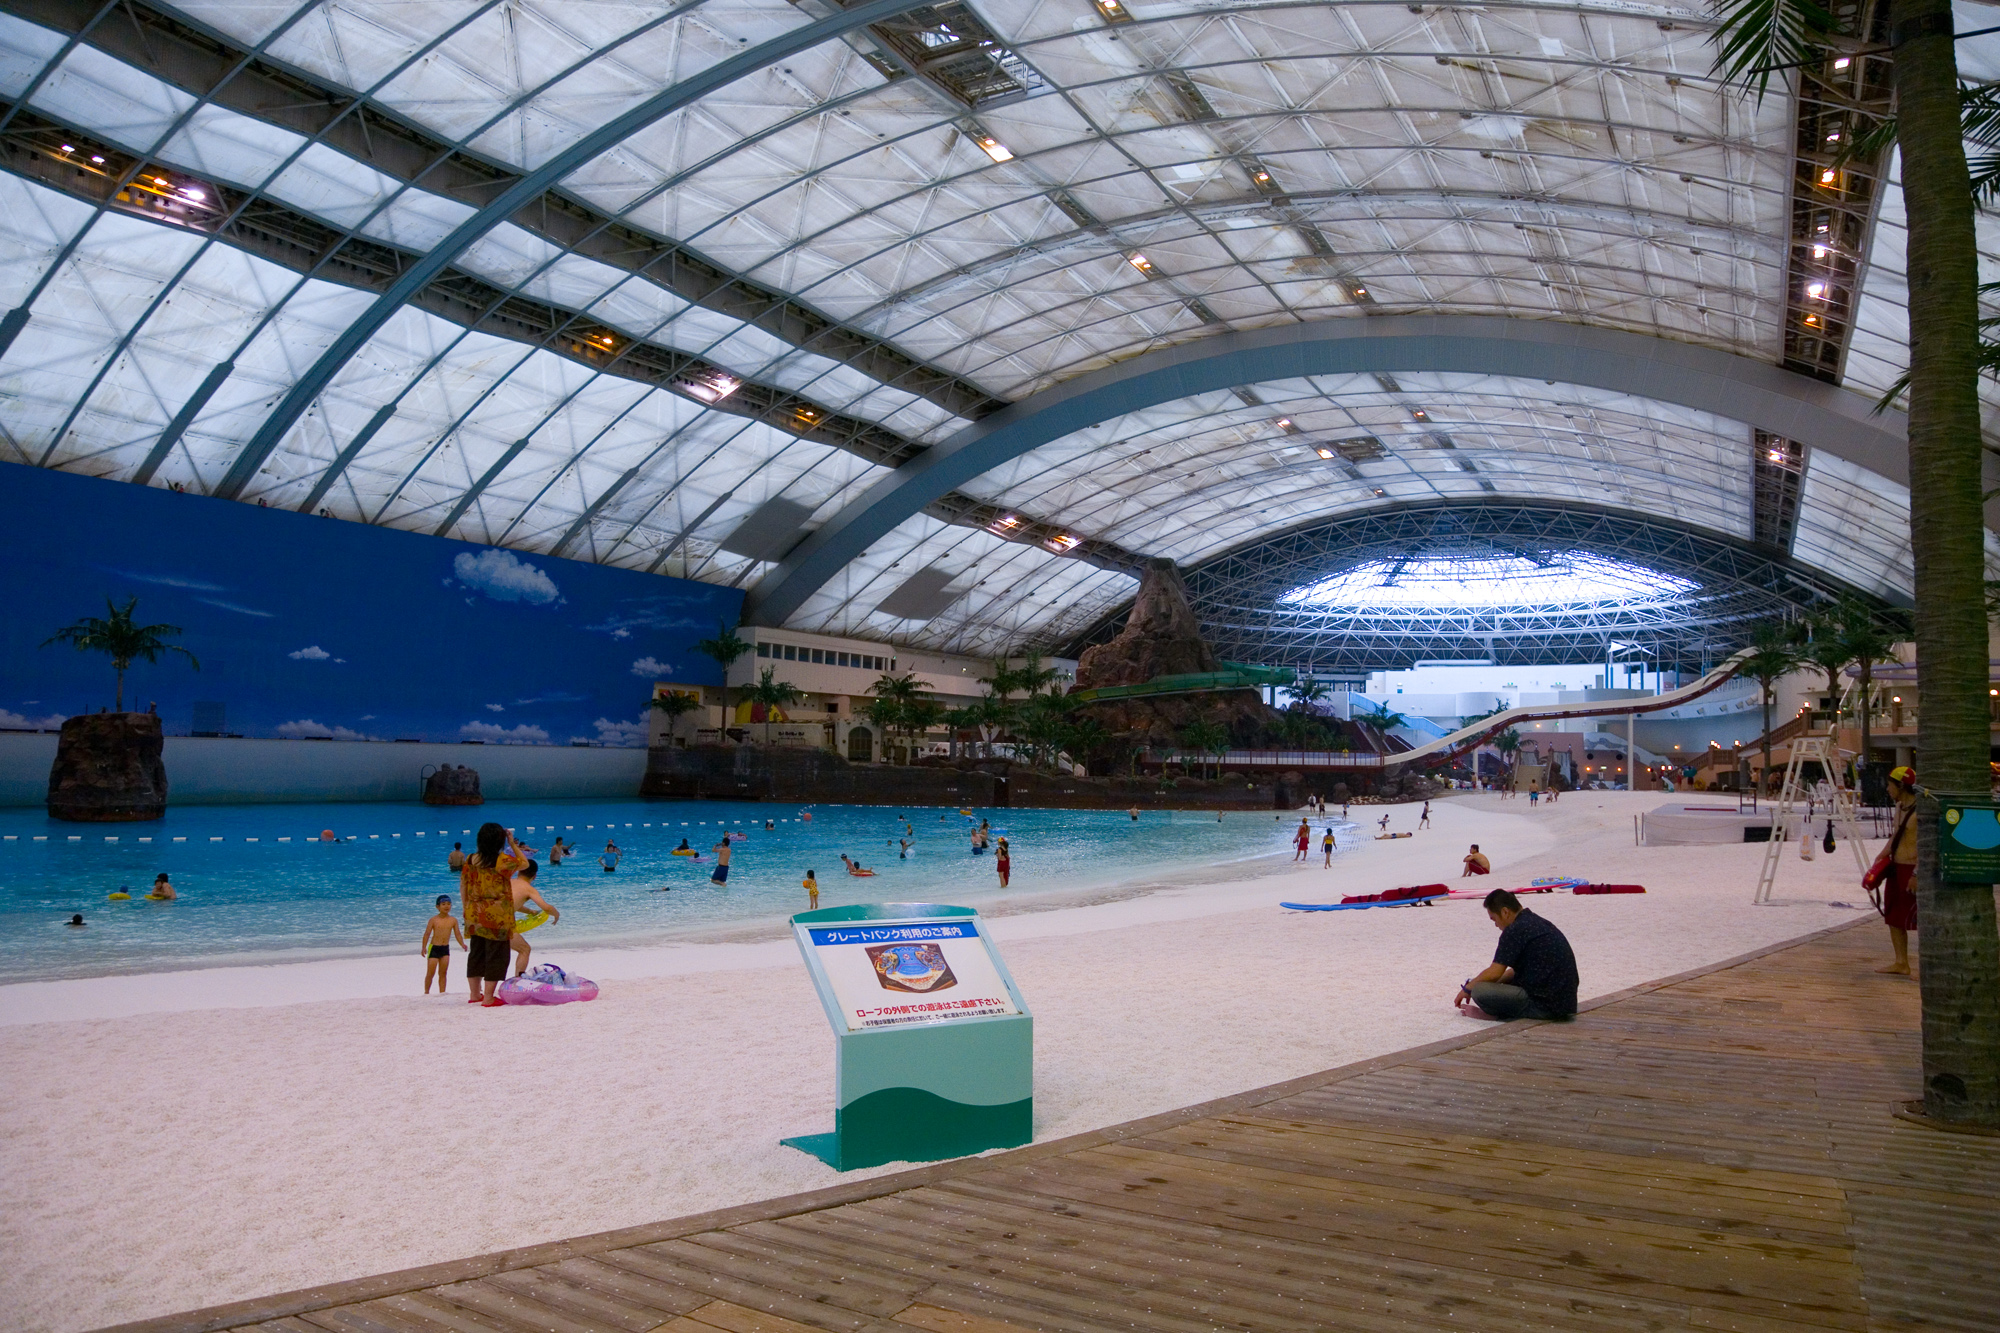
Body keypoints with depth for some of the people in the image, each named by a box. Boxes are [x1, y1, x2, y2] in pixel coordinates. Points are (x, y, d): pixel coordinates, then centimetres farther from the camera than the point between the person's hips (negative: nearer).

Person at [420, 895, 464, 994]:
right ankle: (426, 992, 12)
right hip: (434, 947, -3)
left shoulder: (453, 920, 1)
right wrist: (424, 947, -16)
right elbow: (427, 933, -8)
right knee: (431, 972, -1)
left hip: (445, 948, 3)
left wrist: (462, 944, -9)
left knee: (443, 972, 5)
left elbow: (457, 934, 5)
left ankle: (442, 992, 10)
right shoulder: (433, 920, -7)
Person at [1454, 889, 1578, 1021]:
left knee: (1479, 991, -18)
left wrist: (1468, 988, 5)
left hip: (1545, 1004, -10)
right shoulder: (1539, 923, 15)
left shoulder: (1515, 930, -14)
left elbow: (1494, 973, -13)